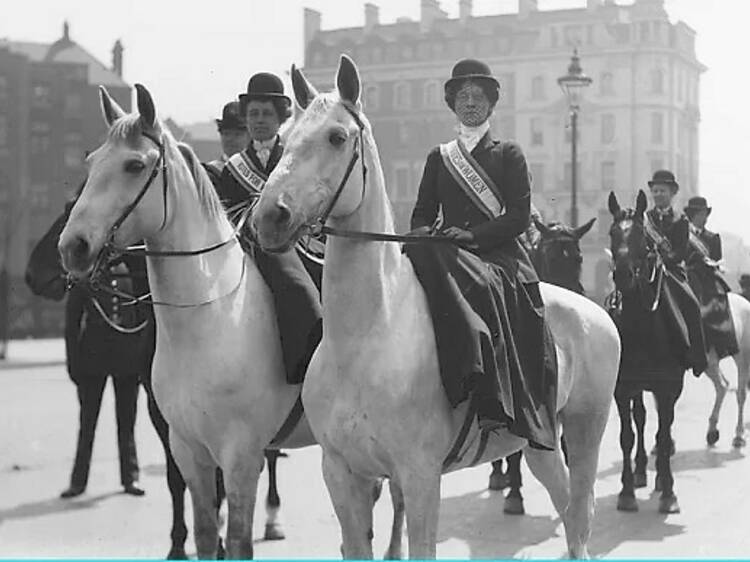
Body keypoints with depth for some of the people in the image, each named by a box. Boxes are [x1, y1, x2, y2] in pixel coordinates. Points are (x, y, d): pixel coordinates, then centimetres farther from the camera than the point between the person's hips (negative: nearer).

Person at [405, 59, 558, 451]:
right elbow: (422, 212, 16)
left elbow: (519, 216, -1)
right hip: (449, 257, 3)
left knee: (479, 286, -37)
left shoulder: (509, 155, 10)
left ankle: (495, 403, -40)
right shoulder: (438, 158, 21)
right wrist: (423, 232, -9)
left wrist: (473, 234, -16)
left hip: (501, 256, -3)